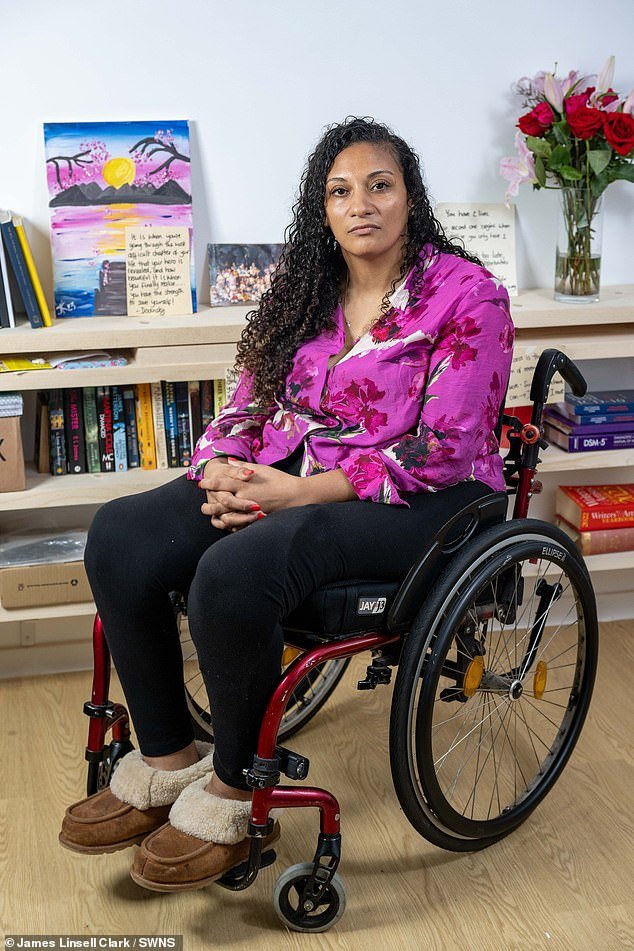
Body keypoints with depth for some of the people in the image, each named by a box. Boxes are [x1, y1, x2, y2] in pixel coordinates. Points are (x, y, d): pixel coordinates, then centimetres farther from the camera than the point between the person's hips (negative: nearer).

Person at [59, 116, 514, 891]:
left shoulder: (467, 294, -8)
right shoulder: (304, 290, 11)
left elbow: (444, 449, -15)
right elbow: (250, 401, 12)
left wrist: (301, 491, -23)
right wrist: (221, 470, -12)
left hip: (413, 501, -6)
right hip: (288, 479, 7)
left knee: (235, 571, -34)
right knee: (120, 535, -15)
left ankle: (229, 791, -10)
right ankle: (165, 761, -2)